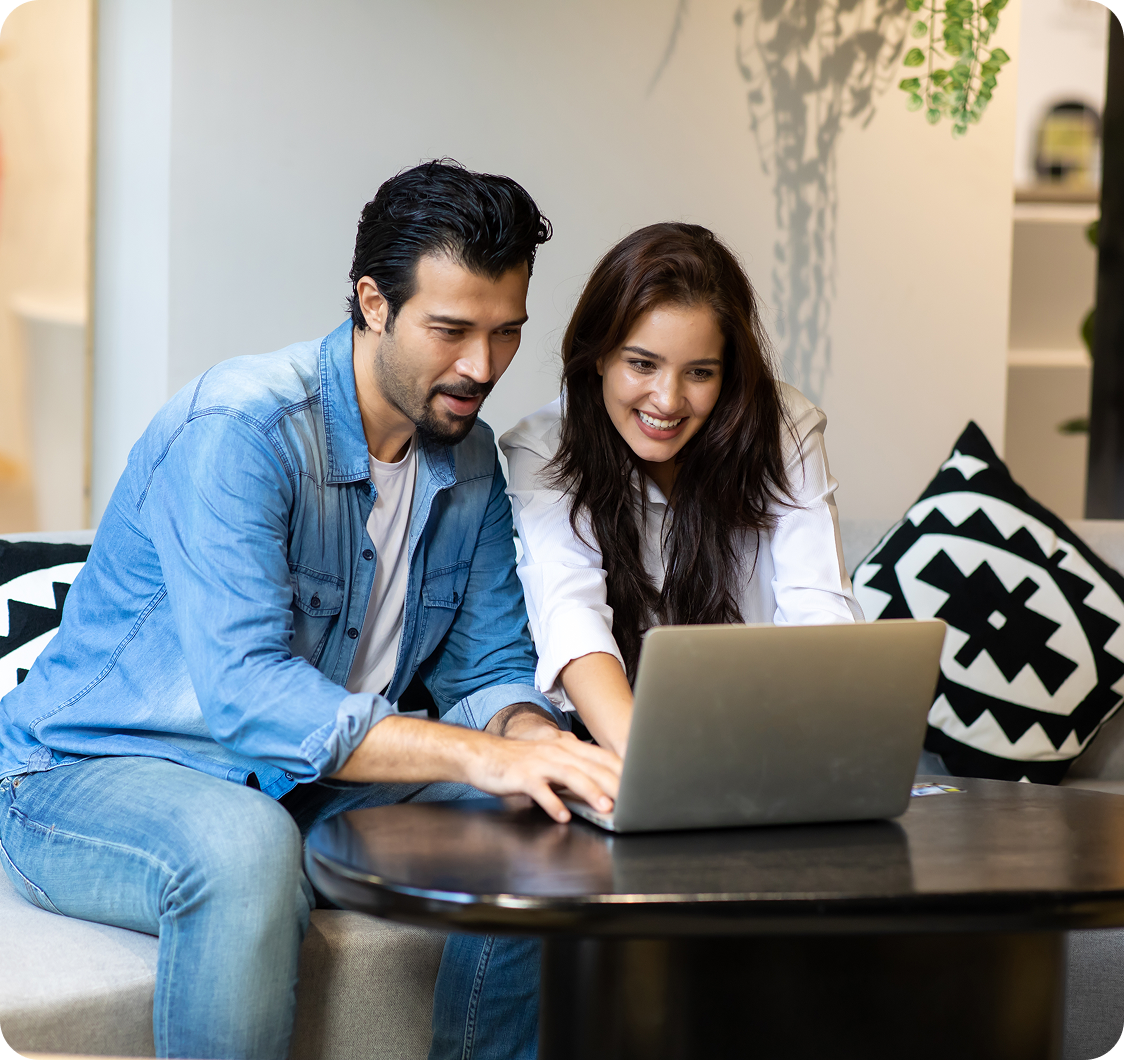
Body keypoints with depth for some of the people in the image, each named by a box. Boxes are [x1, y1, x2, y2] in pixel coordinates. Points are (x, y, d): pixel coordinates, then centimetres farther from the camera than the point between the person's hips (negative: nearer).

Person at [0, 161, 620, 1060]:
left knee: (539, 825, -11)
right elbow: (247, 691, -33)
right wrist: (481, 756, -41)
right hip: (94, 778, -7)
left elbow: (489, 671, 6)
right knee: (242, 847, -39)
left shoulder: (472, 462, 3)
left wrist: (528, 734, -20)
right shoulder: (236, 430, -23)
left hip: (309, 786, 7)